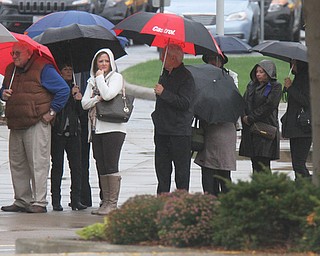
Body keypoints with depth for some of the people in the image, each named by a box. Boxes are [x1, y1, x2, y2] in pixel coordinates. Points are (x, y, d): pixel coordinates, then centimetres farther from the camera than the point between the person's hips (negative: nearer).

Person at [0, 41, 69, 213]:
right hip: (16, 126, 7)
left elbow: (64, 90, -5)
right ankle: (21, 201, 16)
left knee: (38, 164, -7)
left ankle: (39, 202, -5)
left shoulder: (43, 69, -6)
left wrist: (52, 111, -7)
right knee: (17, 164, 9)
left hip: (37, 123, -7)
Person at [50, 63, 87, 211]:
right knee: (57, 166, -4)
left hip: (73, 131, 5)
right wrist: (71, 95, -12)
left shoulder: (74, 88, 17)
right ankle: (56, 201, -2)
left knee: (76, 166, -1)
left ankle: (76, 199, 2)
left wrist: (78, 99, -4)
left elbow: (80, 111, 15)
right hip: (58, 132, -5)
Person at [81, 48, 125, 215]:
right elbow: (84, 103, 9)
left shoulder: (116, 77, 0)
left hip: (113, 127, -7)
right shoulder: (92, 81, 18)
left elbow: (108, 94, -17)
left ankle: (112, 203, -9)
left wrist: (100, 77, -5)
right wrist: (98, 99, -9)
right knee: (101, 167, 7)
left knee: (111, 166, -10)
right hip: (96, 129, 7)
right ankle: (105, 201, 11)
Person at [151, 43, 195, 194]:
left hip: (179, 132, -9)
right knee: (162, 167, 10)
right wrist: (157, 115, 21)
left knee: (181, 169, -2)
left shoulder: (185, 77, -12)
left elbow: (184, 103, -23)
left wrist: (164, 93, -21)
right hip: (162, 129, 9)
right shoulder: (165, 75, 15)